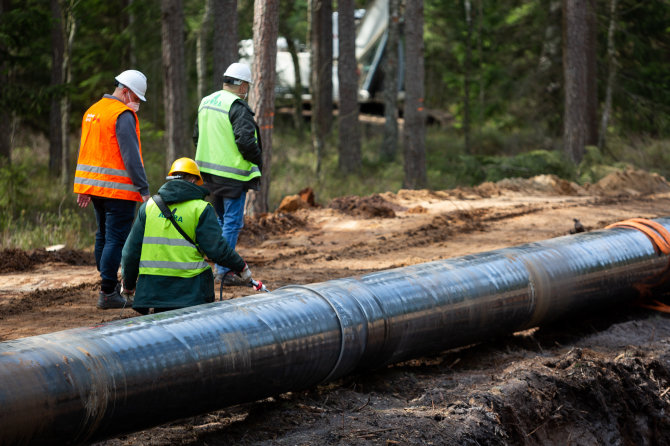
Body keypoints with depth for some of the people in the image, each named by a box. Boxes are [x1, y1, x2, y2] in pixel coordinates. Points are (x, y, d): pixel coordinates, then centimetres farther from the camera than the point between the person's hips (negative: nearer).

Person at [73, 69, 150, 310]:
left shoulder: (92, 111, 14)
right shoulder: (124, 115, -14)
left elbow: (85, 150, 18)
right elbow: (131, 155, -19)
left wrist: (84, 188, 21)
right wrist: (144, 189, -17)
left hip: (94, 186, 9)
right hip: (118, 190, -9)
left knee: (104, 236, 18)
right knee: (116, 239, -6)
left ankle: (108, 284, 28)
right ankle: (107, 293, -8)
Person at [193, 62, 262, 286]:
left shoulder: (206, 102, 13)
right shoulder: (237, 106, -16)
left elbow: (197, 136, 21)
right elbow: (245, 141, -23)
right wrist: (258, 160, -7)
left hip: (209, 173, 8)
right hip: (232, 174, -8)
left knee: (220, 220, 18)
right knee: (232, 222, -4)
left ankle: (221, 266, 21)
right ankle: (224, 272, -5)